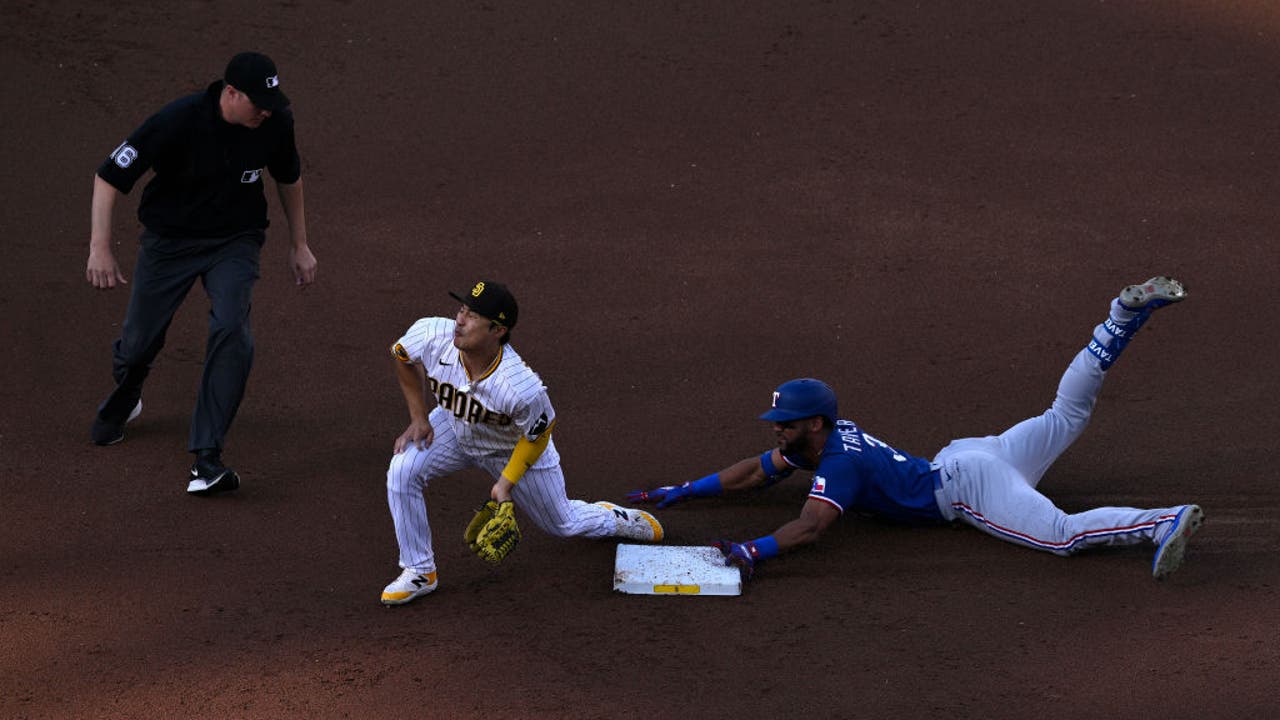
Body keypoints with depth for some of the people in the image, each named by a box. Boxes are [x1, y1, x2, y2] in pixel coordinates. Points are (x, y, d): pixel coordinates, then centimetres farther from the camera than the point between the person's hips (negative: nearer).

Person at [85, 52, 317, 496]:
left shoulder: (276, 123, -14)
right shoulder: (179, 121, -26)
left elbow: (288, 176, 8)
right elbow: (110, 175, -20)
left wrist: (299, 245, 14)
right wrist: (99, 248, -28)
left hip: (234, 242, 1)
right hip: (169, 240, -1)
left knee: (231, 332, -24)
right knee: (138, 345, 7)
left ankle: (206, 459, -21)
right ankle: (123, 402, 47)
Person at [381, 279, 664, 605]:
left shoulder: (524, 389, -44)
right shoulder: (432, 335, -34)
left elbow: (538, 434, -21)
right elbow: (403, 357, -8)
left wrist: (507, 482, -18)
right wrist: (419, 417, -9)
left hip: (516, 448, -3)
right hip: (455, 426, 3)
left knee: (561, 523, 14)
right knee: (402, 471, -20)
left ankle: (618, 519, 49)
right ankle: (419, 573, -3)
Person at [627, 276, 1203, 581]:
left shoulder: (839, 464, -20)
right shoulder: (823, 433, 7)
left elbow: (809, 526, -35)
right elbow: (752, 473, 15)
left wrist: (752, 552, -45)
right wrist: (679, 492, 11)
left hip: (969, 487, -9)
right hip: (967, 454, 9)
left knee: (1063, 533, -25)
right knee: (1067, 413, 18)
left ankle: (1166, 522, -37)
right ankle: (1127, 313, 13)